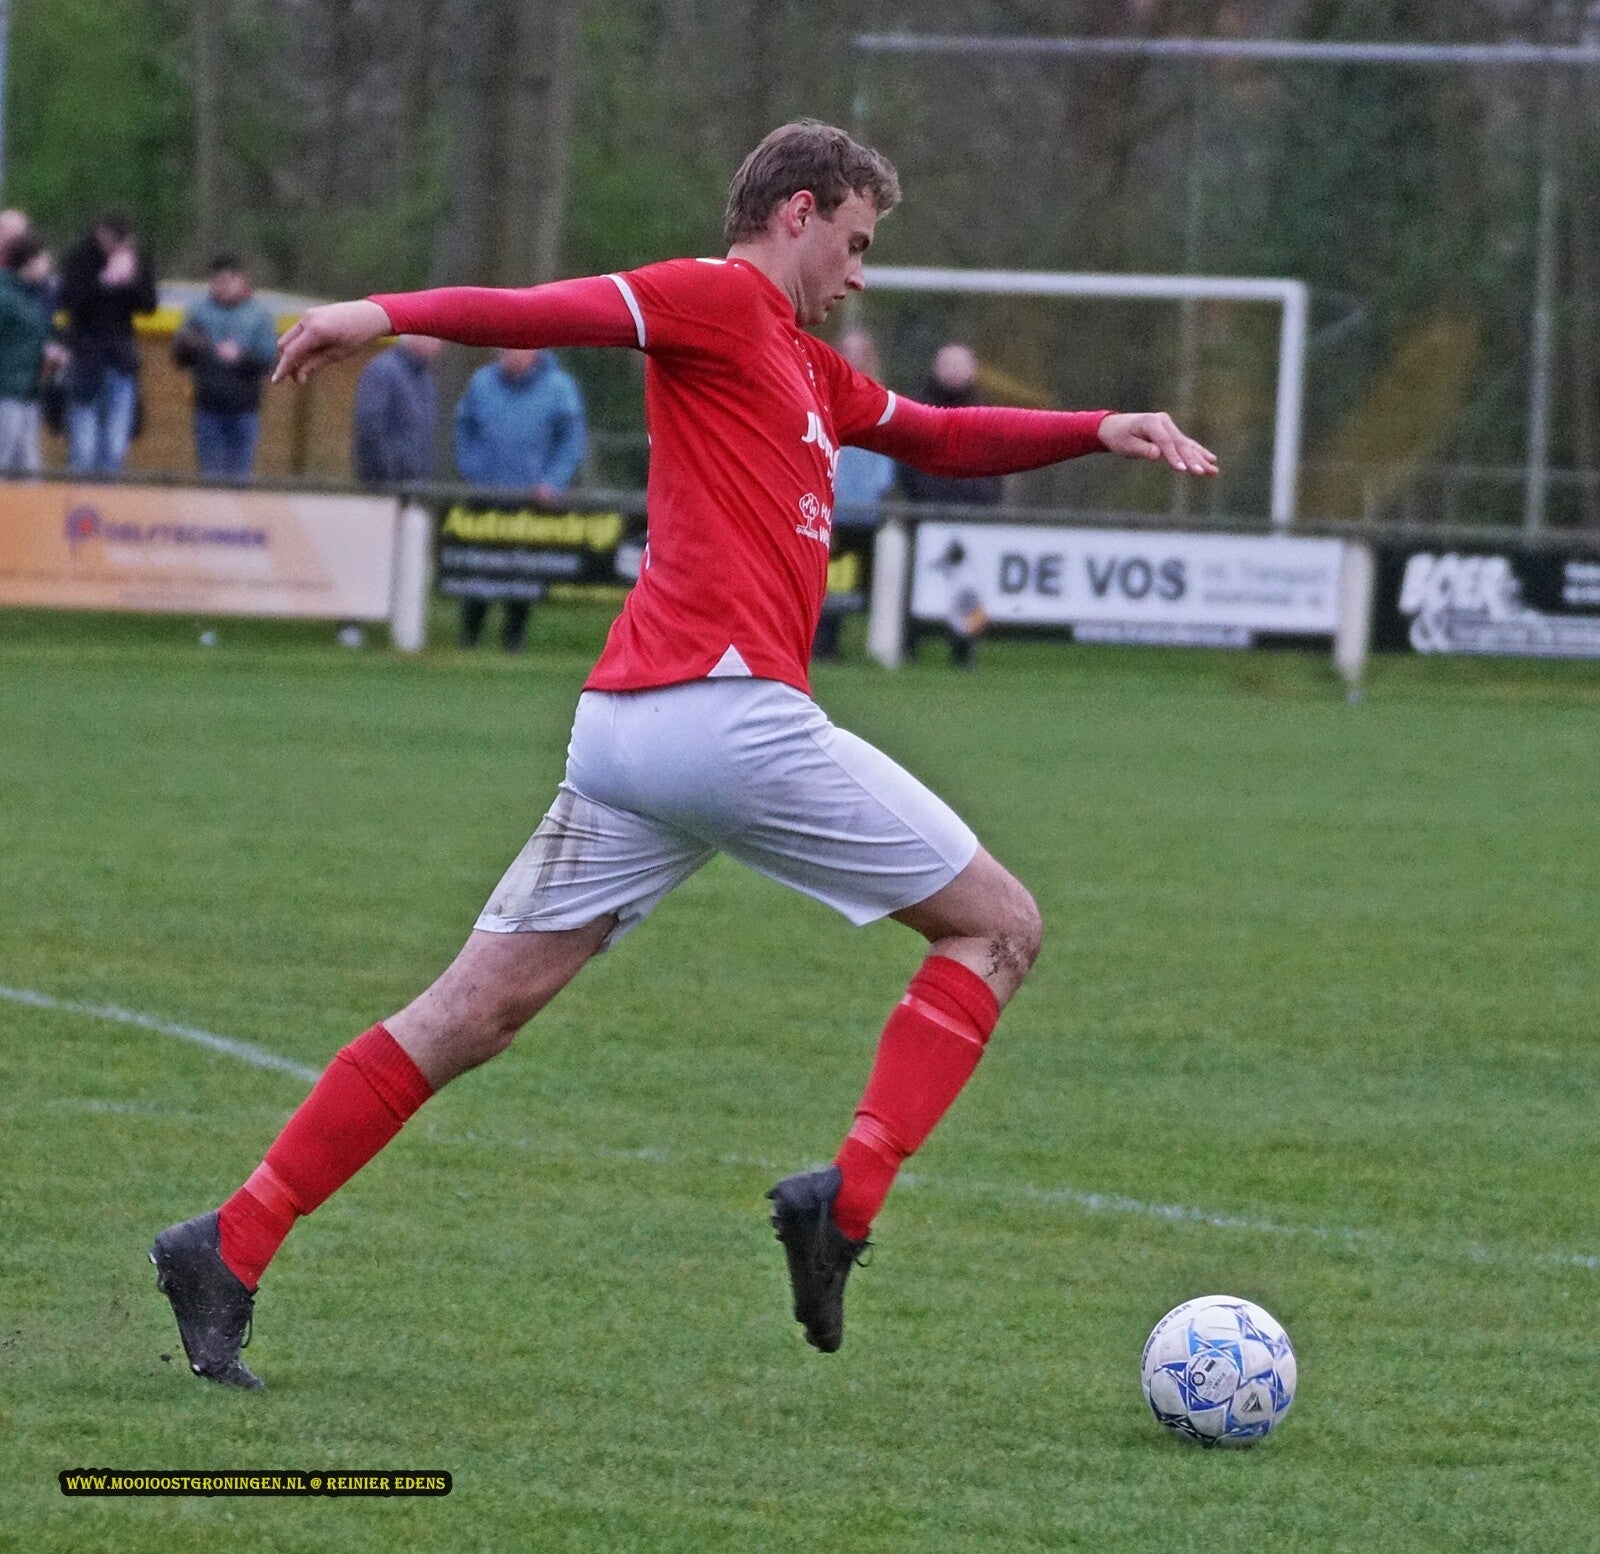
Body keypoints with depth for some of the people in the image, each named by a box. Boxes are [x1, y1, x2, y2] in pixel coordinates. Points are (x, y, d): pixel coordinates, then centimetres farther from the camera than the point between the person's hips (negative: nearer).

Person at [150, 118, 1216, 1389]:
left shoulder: (805, 366, 27)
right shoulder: (720, 301, 0)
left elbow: (938, 439, 40)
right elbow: (551, 313, -14)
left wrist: (1100, 431, 30)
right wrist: (389, 313, -28)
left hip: (622, 727, 9)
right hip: (733, 705, -9)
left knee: (480, 1009, 5)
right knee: (997, 926, 4)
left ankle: (229, 1251, -1)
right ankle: (845, 1201, -9)